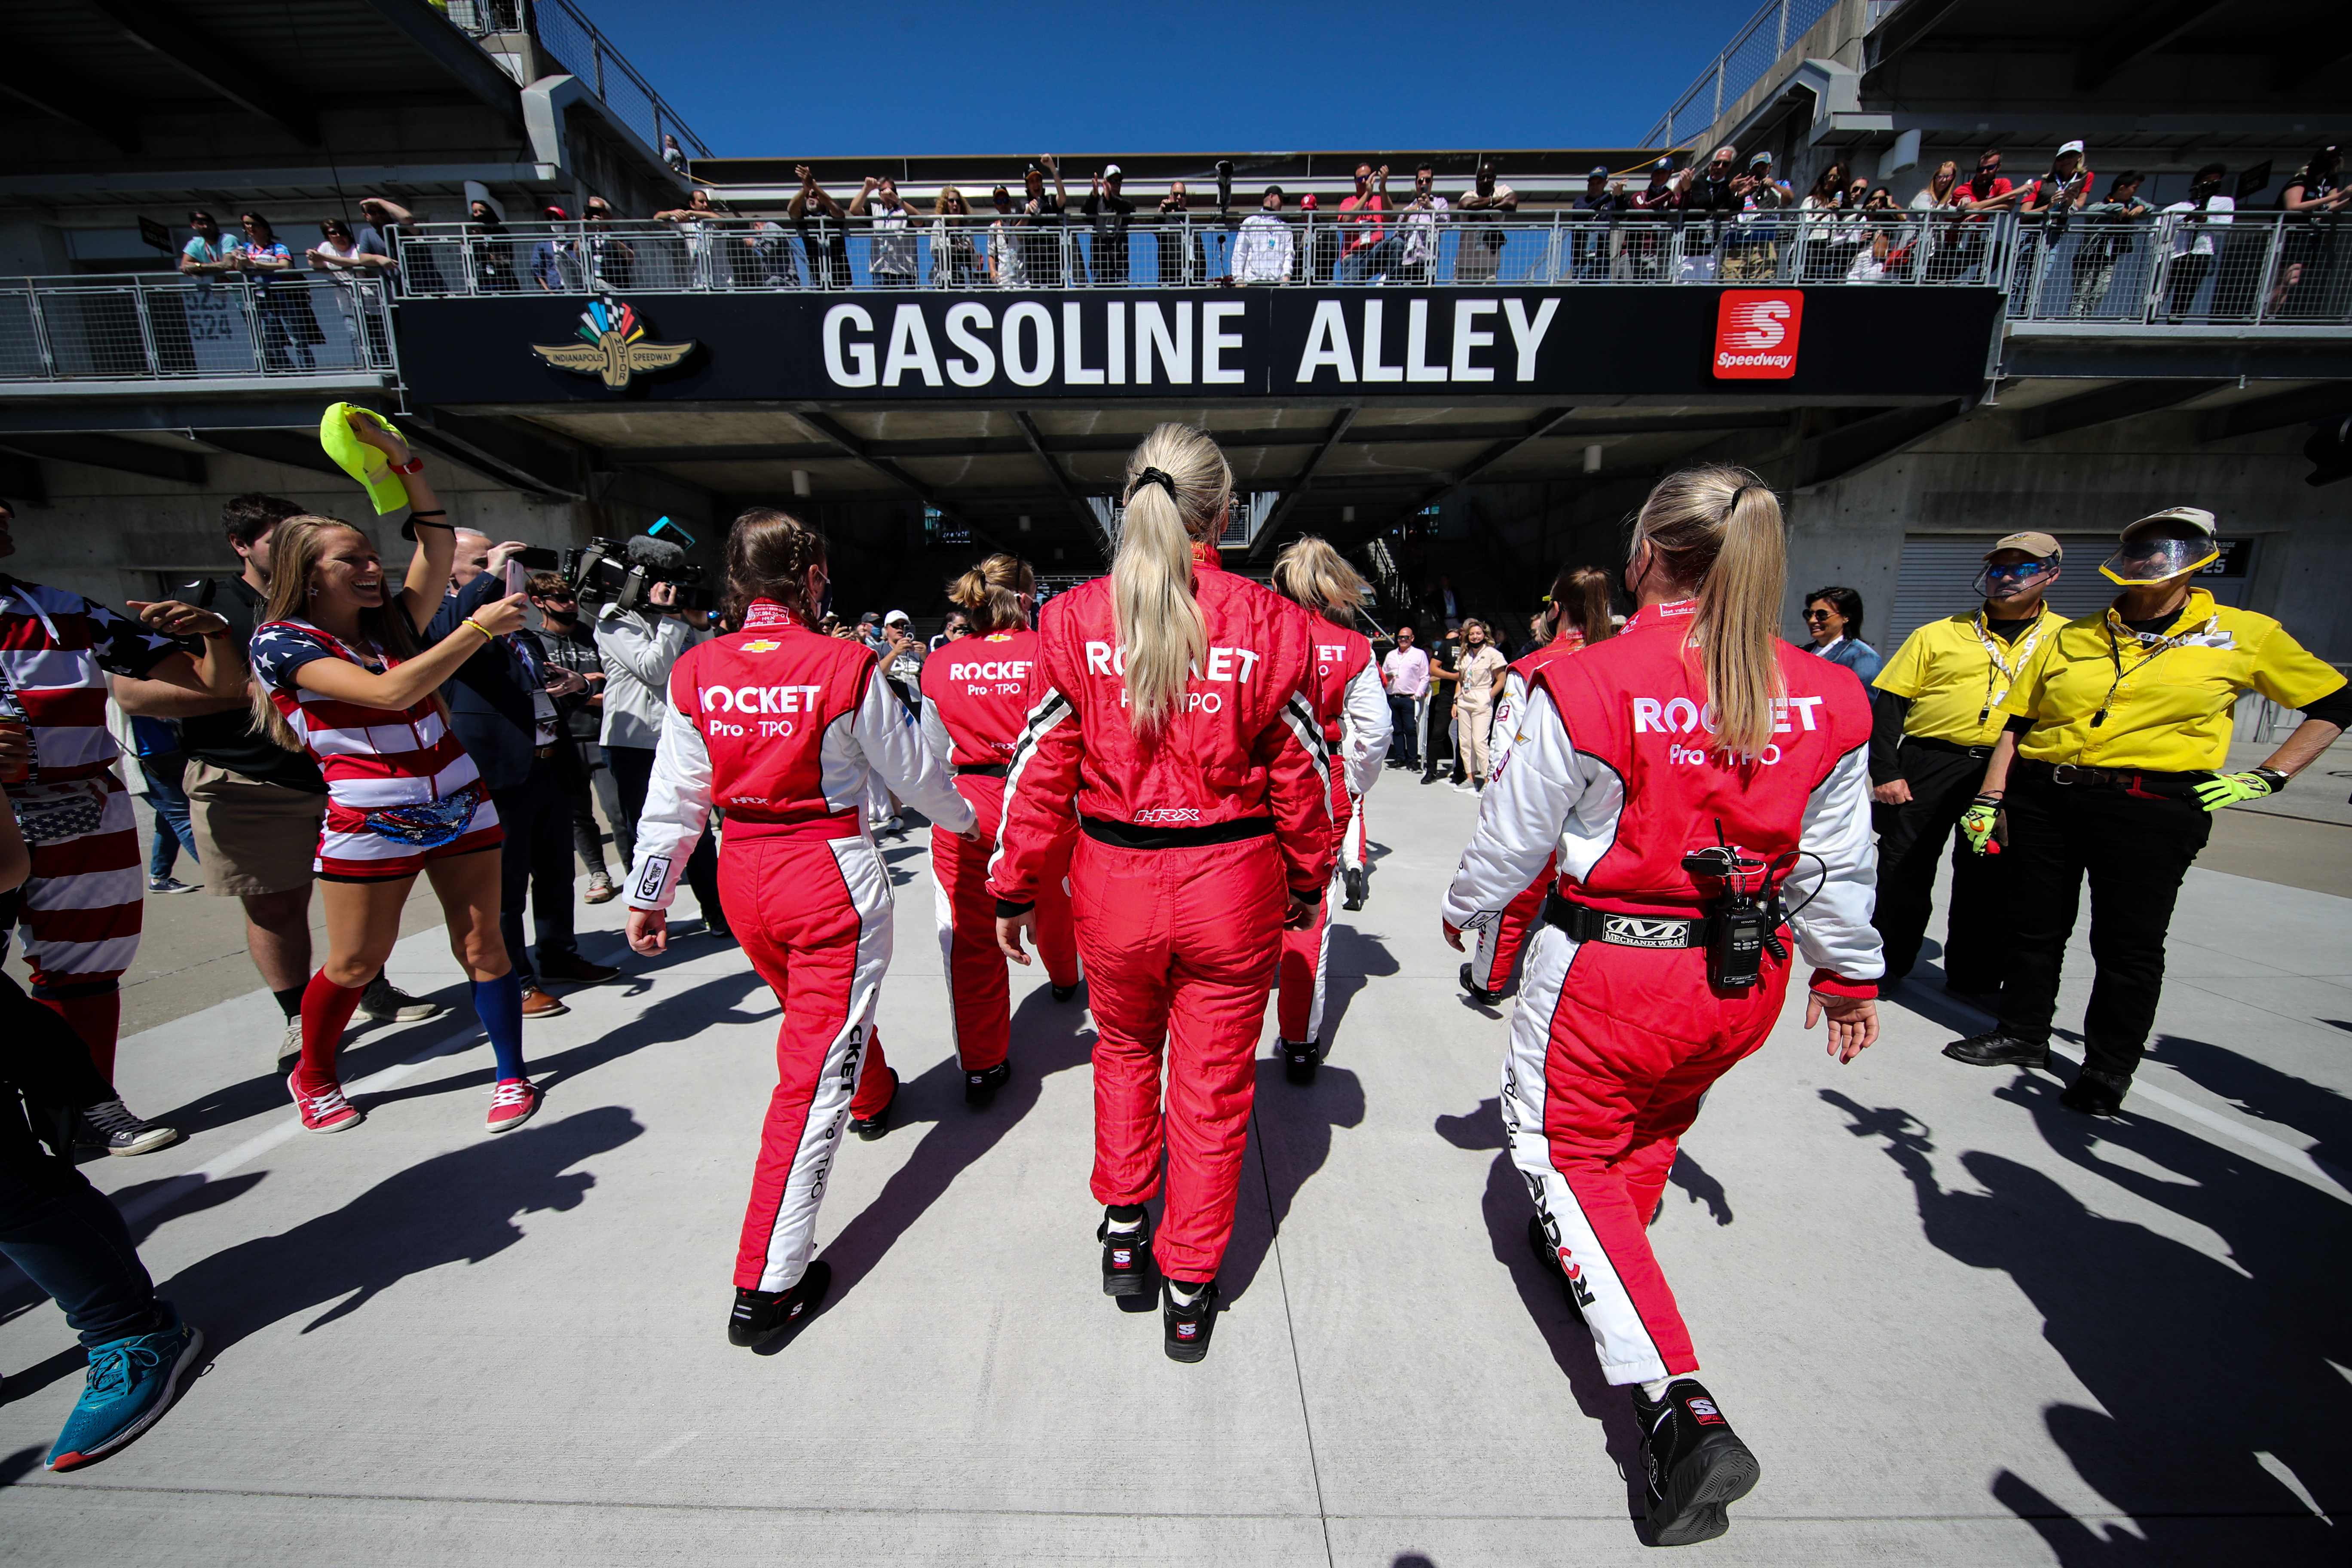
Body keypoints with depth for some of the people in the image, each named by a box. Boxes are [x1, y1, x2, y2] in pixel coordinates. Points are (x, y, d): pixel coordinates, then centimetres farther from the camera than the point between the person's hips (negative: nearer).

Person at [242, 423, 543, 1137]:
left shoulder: (390, 622, 8)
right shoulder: (282, 643, -7)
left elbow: (439, 546, 4)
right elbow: (391, 692, -23)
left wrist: (402, 460, -1)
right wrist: (480, 627, -26)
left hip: (460, 808, 4)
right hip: (370, 825, -3)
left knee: (481, 945, 4)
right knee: (355, 963, 10)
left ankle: (512, 1077, 15)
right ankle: (312, 1076, 38)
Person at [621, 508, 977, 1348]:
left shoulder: (696, 671, -2)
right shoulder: (845, 665, -14)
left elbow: (674, 798, 3)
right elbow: (913, 772, -4)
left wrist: (649, 894, 15)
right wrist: (965, 817, 15)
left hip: (742, 872, 6)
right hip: (831, 873, -6)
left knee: (818, 1008, 31)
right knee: (816, 1070, 2)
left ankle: (875, 1099, 60)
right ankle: (768, 1286, 8)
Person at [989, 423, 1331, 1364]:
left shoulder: (1076, 618, -5)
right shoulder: (1268, 623, -7)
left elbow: (1042, 769, -4)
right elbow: (1300, 773, -2)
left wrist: (1014, 890, 7)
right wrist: (1308, 881, 13)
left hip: (1112, 881, 1)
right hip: (1231, 883, -1)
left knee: (1124, 1049, 29)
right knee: (1213, 1084, 17)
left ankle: (1123, 1232, 41)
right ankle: (1189, 1292, 34)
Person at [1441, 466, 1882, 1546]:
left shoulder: (1586, 686, -20)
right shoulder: (1826, 699, -5)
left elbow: (1514, 837, -11)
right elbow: (1839, 862, 4)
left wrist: (1464, 909, 8)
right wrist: (1850, 972, 20)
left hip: (1610, 970, -6)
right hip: (1748, 977, 6)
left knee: (1564, 1146, 15)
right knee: (1652, 1128, 30)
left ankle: (1678, 1404, 8)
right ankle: (1595, 1260, 55)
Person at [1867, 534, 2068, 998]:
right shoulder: (1938, 635, 6)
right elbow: (1888, 705, 1)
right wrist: (1885, 771, -8)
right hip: (1928, 765, -1)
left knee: (1990, 884, 8)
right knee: (1903, 871, 3)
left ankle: (1974, 981, 22)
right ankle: (1883, 967, 18)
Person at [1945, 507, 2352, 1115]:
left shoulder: (2246, 634, 7)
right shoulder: (2073, 637, 10)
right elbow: (2015, 721, 10)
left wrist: (2269, 776, 5)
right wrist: (1990, 797, 3)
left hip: (2150, 809, -2)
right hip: (2040, 798, 2)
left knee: (2128, 945, 4)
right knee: (2033, 927, 10)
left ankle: (2108, 1070, 20)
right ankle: (2022, 1033, 27)